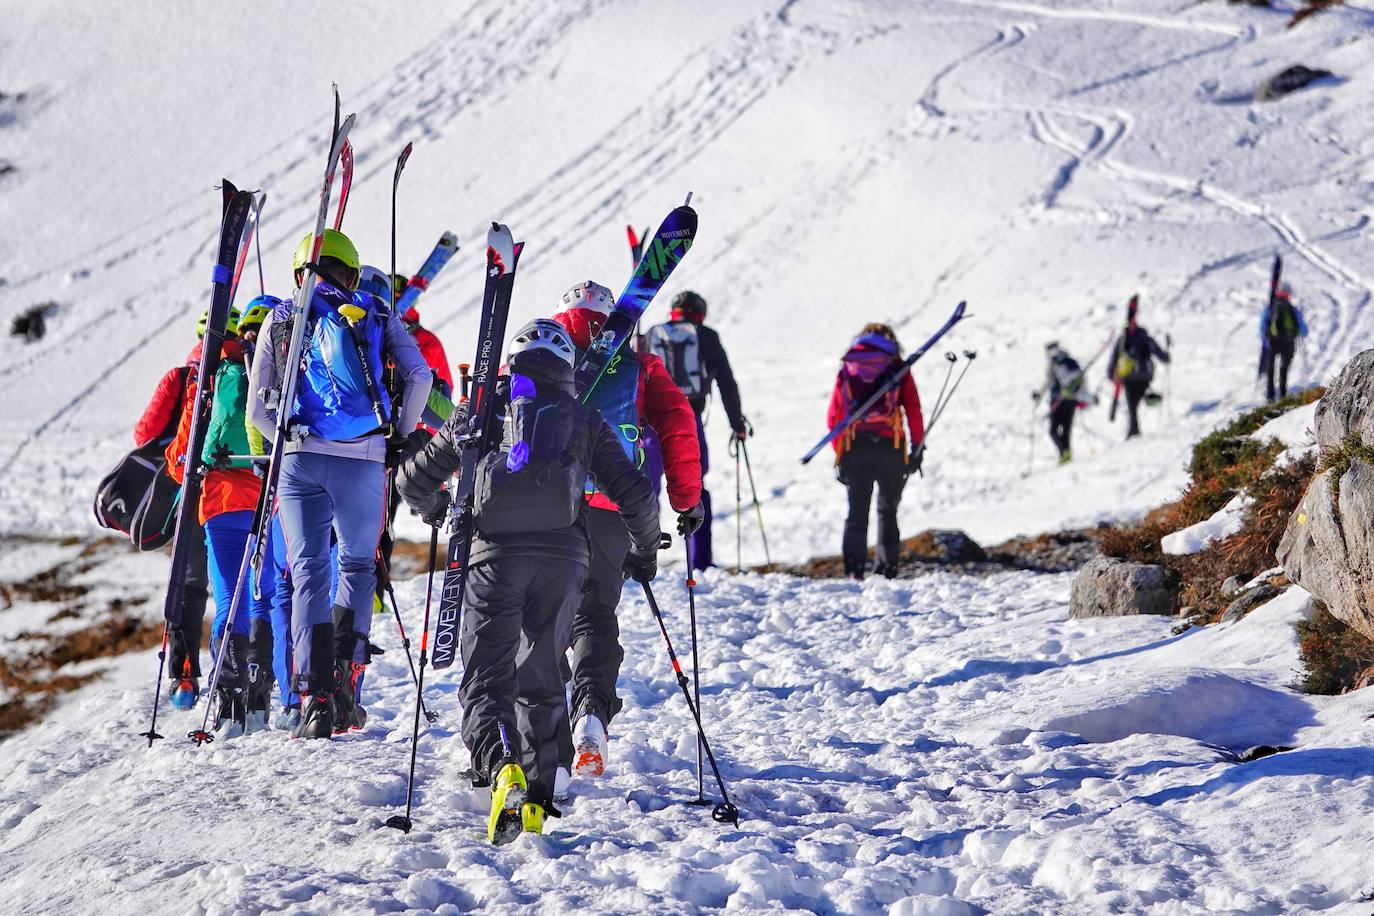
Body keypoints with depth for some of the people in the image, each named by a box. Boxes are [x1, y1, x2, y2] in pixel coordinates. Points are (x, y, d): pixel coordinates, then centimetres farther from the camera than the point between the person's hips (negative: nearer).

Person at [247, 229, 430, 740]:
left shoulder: (279, 322, 11)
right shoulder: (376, 316, 10)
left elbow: (258, 410, 9)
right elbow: (419, 376, -2)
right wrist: (399, 437, 9)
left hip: (300, 459, 0)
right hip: (363, 461, 0)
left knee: (309, 574, 5)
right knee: (358, 565, 16)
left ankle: (315, 699, -6)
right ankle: (346, 673, -3)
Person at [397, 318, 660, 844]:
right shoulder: (586, 422, 16)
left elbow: (414, 480, 20)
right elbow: (635, 495, 9)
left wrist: (439, 514, 41)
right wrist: (645, 552, 27)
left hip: (494, 552, -1)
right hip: (562, 554, 1)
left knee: (486, 680, 2)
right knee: (541, 680, 14)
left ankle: (503, 768, -27)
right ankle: (538, 799, 4)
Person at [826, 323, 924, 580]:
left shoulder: (846, 369, 10)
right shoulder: (898, 368, 7)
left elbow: (834, 416, 7)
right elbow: (914, 412, 0)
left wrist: (840, 454, 11)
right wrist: (917, 449, 6)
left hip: (854, 447, 1)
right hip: (890, 446, -1)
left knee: (856, 511, 8)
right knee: (887, 510, 10)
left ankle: (854, 569, -3)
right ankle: (887, 568, 4)